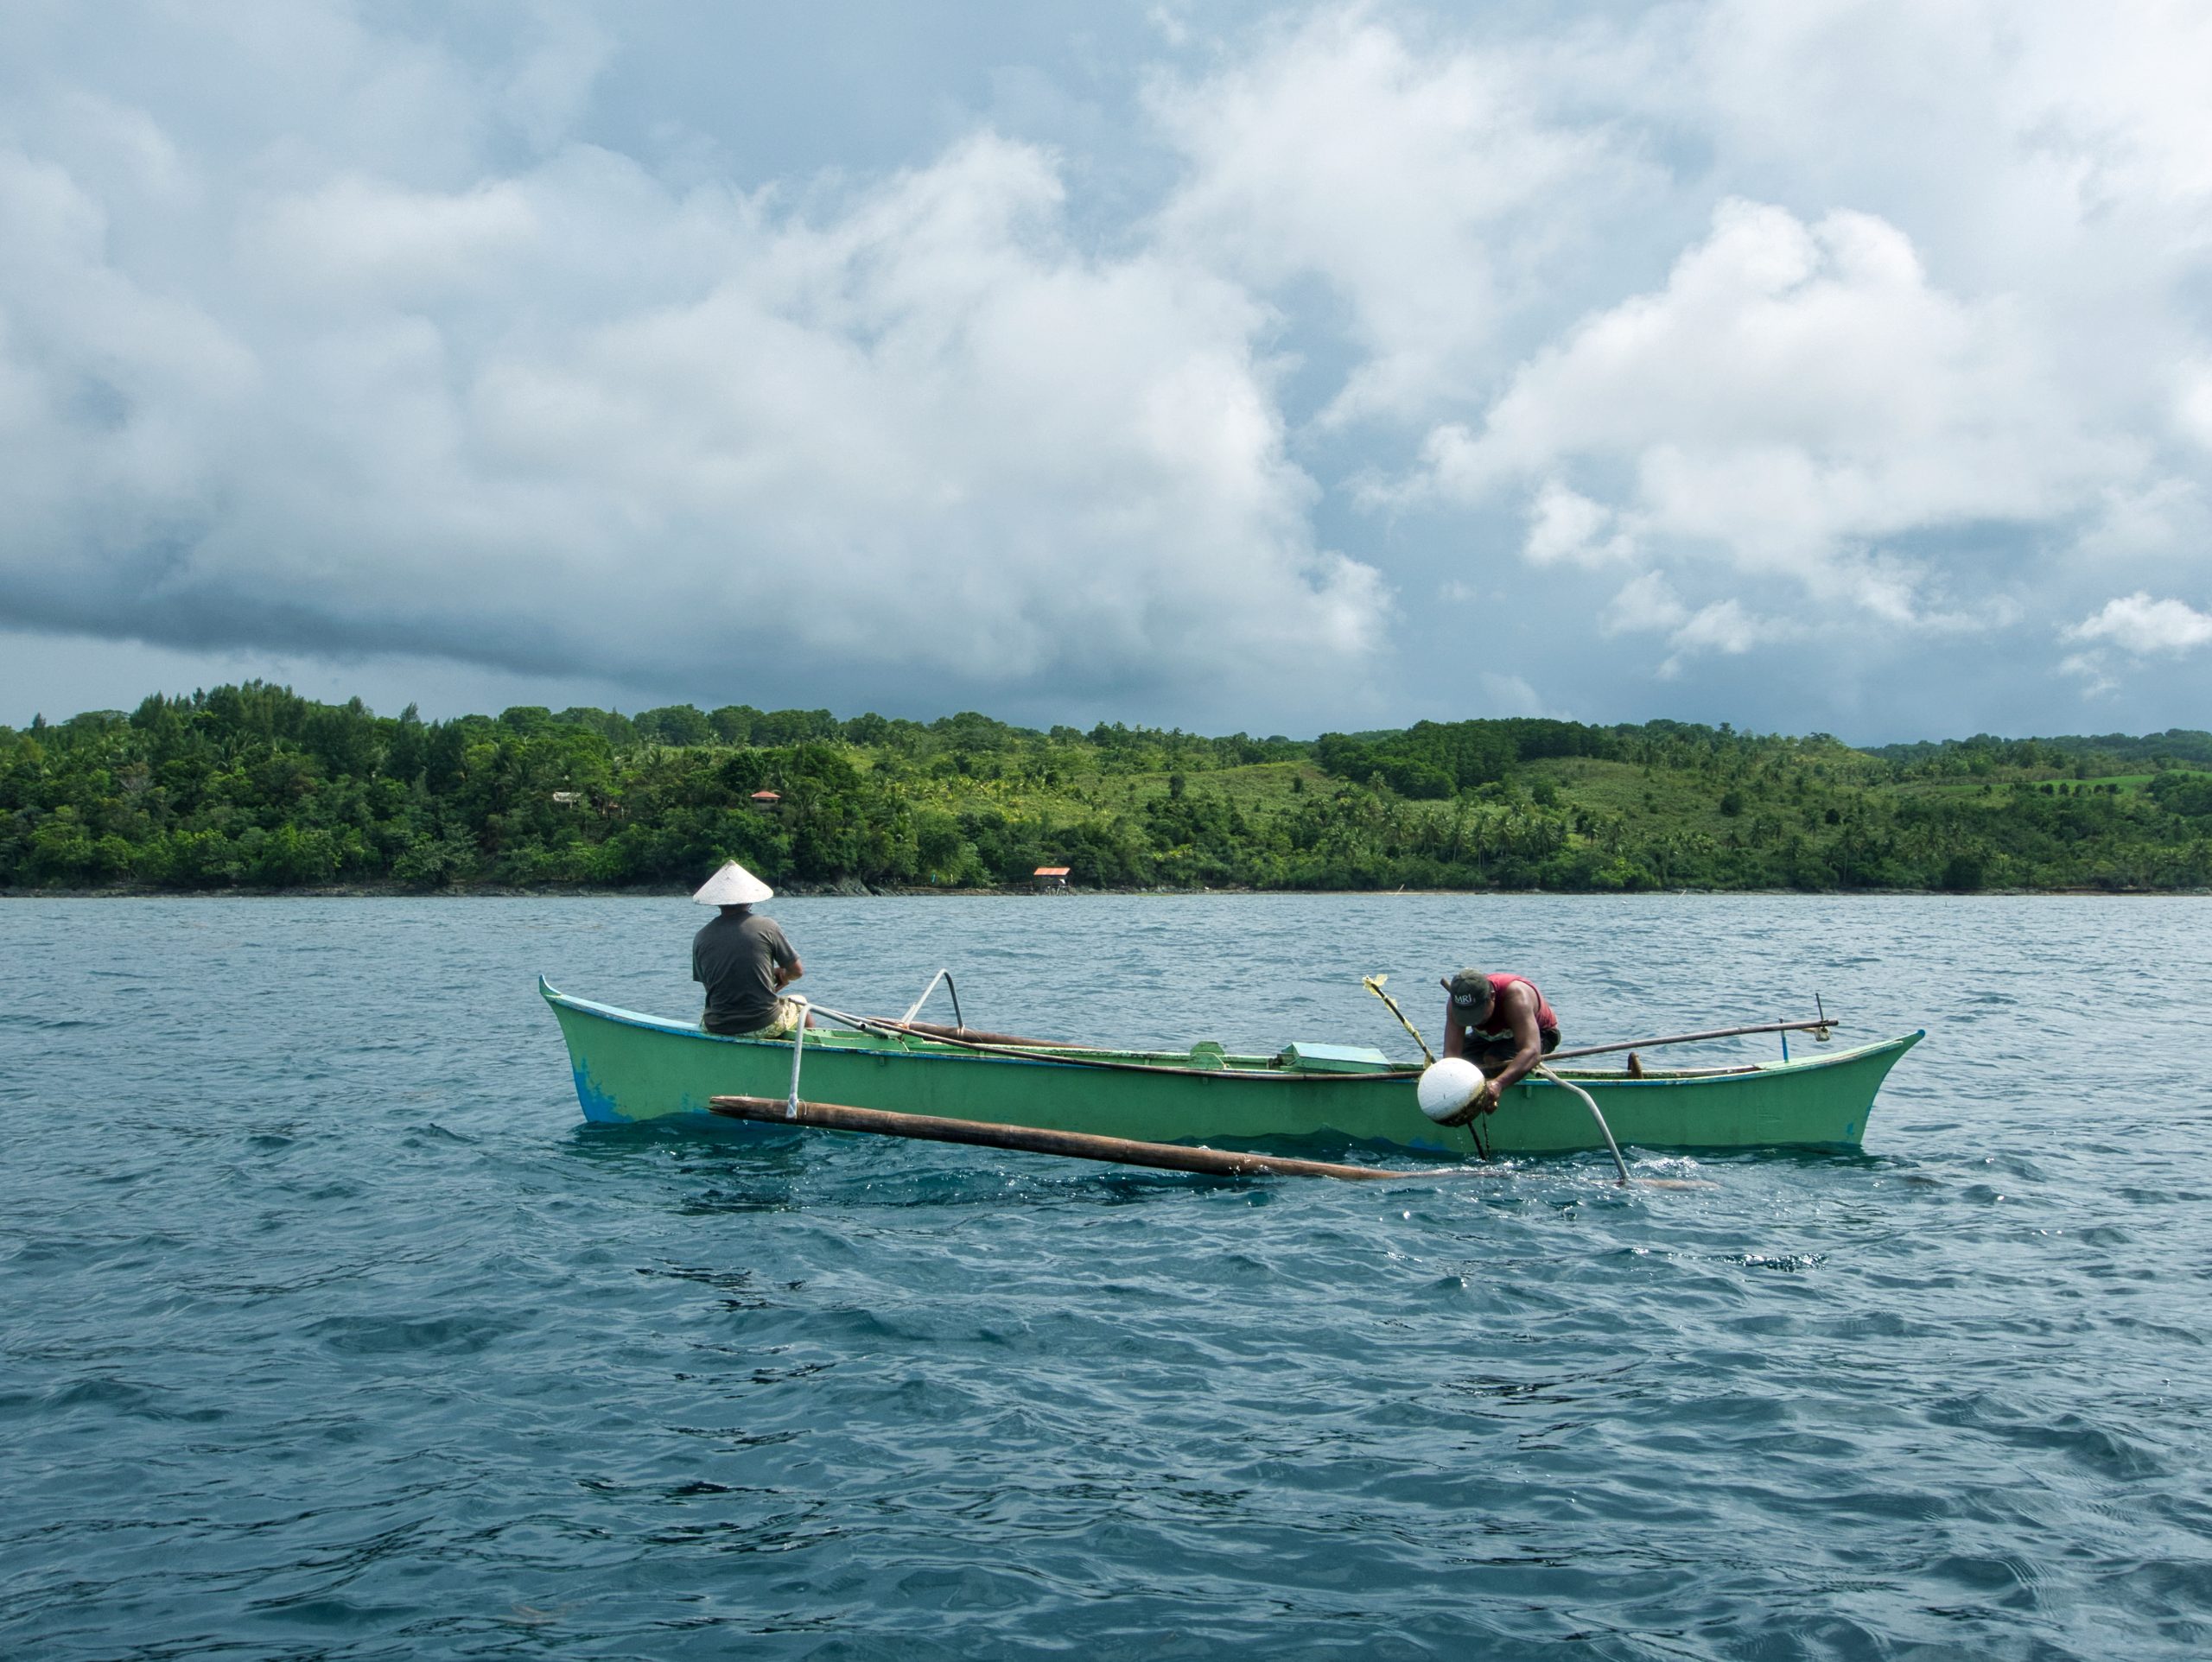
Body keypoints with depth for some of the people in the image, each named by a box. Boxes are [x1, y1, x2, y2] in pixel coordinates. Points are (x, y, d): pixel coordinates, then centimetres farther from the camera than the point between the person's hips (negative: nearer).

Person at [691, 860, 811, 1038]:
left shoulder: (701, 938, -3)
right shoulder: (766, 926, -8)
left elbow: (708, 984, 7)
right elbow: (797, 971, -1)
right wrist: (782, 977, 24)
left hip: (718, 1029, 2)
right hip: (766, 1026, -2)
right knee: (801, 1007, 30)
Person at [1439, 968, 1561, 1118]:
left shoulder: (1515, 995, -43)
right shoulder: (1457, 1004, -30)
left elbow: (1532, 1052, -53)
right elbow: (1451, 1052, -37)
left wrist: (1498, 1084, -69)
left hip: (1538, 1034, -5)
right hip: (1491, 1036, 5)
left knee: (1494, 1059, -33)